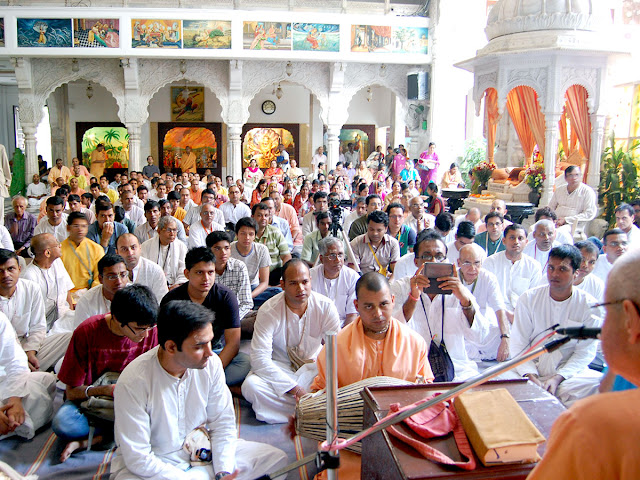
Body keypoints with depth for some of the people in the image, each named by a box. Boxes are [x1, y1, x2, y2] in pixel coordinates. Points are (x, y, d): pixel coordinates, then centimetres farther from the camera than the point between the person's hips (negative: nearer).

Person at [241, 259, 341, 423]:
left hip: (313, 365, 1)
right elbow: (259, 358, -24)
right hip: (278, 367, 0)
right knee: (251, 385, -32)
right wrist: (294, 389, -30)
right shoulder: (268, 310, -18)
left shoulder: (326, 307, -12)